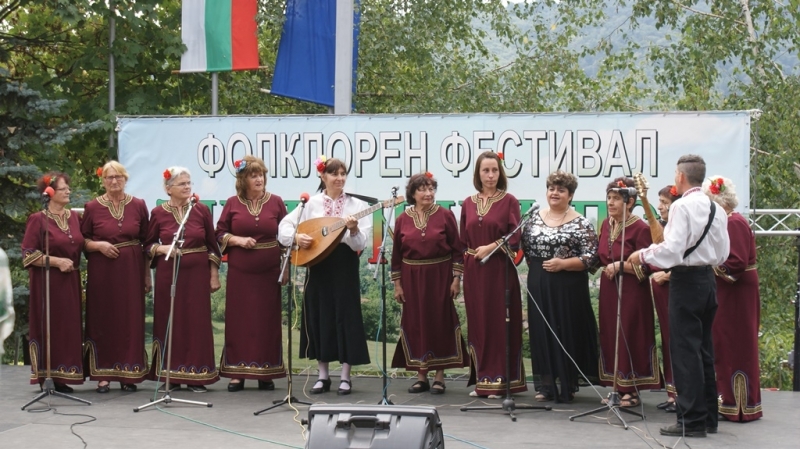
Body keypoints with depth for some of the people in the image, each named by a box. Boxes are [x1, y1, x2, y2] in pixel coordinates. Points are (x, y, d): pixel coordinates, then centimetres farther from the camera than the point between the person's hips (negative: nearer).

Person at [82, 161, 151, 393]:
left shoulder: (138, 206, 4)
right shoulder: (92, 207, 1)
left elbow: (147, 242, 8)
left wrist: (148, 275, 5)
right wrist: (98, 245, -13)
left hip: (131, 271, 1)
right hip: (101, 272, -1)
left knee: (131, 320, 2)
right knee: (102, 320, 1)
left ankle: (129, 374, 10)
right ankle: (104, 374, 7)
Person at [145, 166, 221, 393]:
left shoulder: (201, 210, 2)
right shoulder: (158, 213, 1)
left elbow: (212, 244, 6)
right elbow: (148, 244, 8)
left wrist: (214, 275, 2)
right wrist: (162, 249, -12)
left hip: (197, 274, 0)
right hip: (168, 274, 0)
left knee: (197, 322, 1)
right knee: (169, 322, 2)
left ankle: (196, 376, 8)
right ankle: (171, 376, 10)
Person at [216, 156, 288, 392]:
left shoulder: (275, 202, 3)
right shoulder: (232, 204, 3)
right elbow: (219, 234, 6)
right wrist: (238, 240, -12)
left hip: (269, 272, 0)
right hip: (239, 272, 0)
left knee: (267, 320, 3)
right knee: (239, 320, 1)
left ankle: (265, 373, 11)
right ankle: (237, 372, 7)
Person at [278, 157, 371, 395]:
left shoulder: (356, 205, -2)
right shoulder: (311, 203, 2)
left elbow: (360, 244, -8)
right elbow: (284, 225, 2)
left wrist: (353, 230, -28)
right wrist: (297, 236, -17)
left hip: (345, 267, -2)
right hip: (318, 265, 2)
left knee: (346, 317, -1)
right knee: (320, 318, 6)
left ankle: (345, 377, 8)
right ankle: (323, 375, 16)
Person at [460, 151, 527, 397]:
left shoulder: (509, 201, -1)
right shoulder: (468, 204, 11)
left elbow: (515, 238, -6)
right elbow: (463, 241, 14)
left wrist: (491, 247, -15)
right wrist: (461, 271, 7)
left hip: (500, 271, -4)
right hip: (474, 272, 4)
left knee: (500, 323, -2)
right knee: (478, 323, 6)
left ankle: (500, 380, 3)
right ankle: (482, 379, 13)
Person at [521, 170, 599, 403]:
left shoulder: (581, 224, -4)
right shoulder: (534, 219, 10)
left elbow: (590, 258, -9)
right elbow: (526, 248, 17)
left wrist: (562, 264, -18)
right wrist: (537, 268, 5)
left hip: (569, 287, -4)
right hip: (539, 286, 4)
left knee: (568, 332, -1)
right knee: (541, 332, 4)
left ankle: (568, 386, 10)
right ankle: (547, 385, 11)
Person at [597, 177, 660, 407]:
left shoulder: (640, 228, -13)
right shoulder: (606, 224, 10)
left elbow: (647, 266, -15)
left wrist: (620, 266, -18)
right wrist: (606, 266, 4)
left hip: (632, 292, -7)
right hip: (609, 290, 7)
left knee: (630, 338, -3)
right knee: (610, 336, 9)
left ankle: (631, 390, 5)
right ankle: (617, 387, 17)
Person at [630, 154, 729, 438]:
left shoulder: (682, 207, -13)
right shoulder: (715, 208, 8)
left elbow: (672, 249, -20)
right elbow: (722, 255, 12)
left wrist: (643, 255, -6)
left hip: (686, 280, -8)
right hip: (708, 278, 8)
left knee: (685, 351, -3)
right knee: (704, 350, 14)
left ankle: (692, 421, -2)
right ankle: (708, 417, 20)